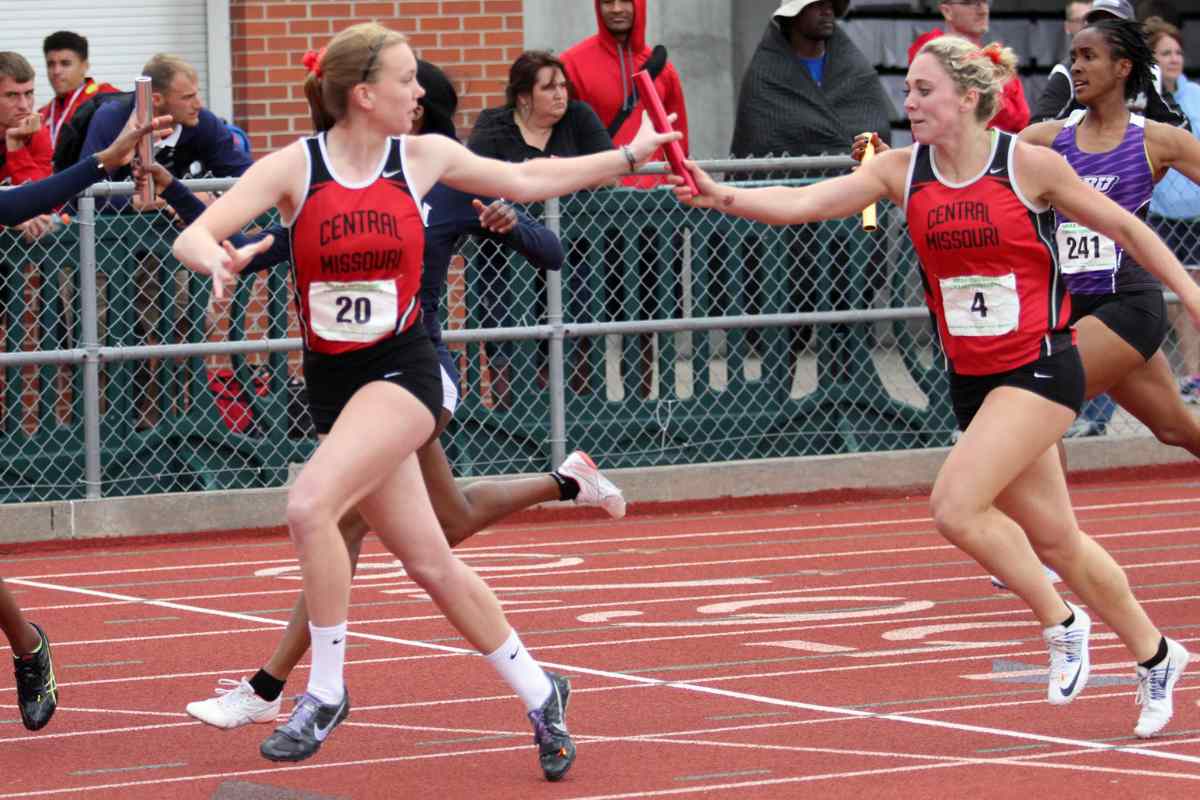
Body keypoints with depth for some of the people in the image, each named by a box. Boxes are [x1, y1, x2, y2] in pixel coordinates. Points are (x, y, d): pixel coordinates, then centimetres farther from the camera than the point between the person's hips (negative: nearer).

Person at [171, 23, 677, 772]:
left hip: (402, 371, -1)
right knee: (429, 561, 6)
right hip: (331, 379, 2)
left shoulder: (424, 156, 0)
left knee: (311, 506, -26)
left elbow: (525, 179, 16)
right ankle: (539, 692, 24)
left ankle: (326, 690, -11)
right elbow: (193, 237, -13)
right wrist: (217, 259, -37)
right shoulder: (294, 167, -6)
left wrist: (629, 155, 18)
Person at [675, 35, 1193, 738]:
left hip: (1041, 367, -6)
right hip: (972, 379, 6)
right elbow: (802, 203, -12)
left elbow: (1121, 226, 1)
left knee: (956, 505, -21)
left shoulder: (1029, 164, -11)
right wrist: (726, 198, -29)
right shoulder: (904, 171, 0)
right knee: (1054, 540, 13)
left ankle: (1061, 622, -1)